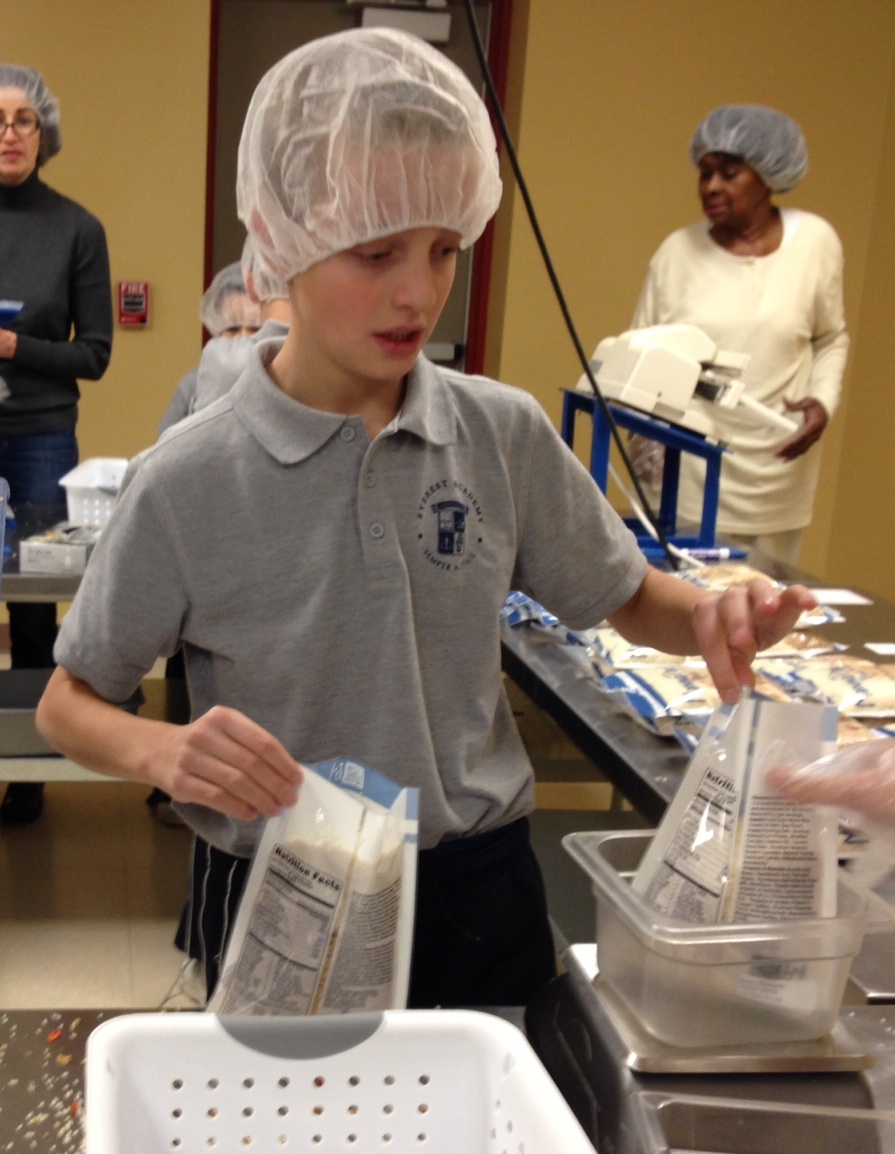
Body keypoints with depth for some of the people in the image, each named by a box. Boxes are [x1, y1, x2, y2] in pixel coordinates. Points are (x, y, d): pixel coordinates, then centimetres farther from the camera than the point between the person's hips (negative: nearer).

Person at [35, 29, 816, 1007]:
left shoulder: (503, 436, -7)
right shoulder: (185, 485, -14)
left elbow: (628, 598, 8)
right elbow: (68, 705, -3)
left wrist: (714, 614, -14)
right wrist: (164, 753, -24)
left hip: (483, 895, 3)